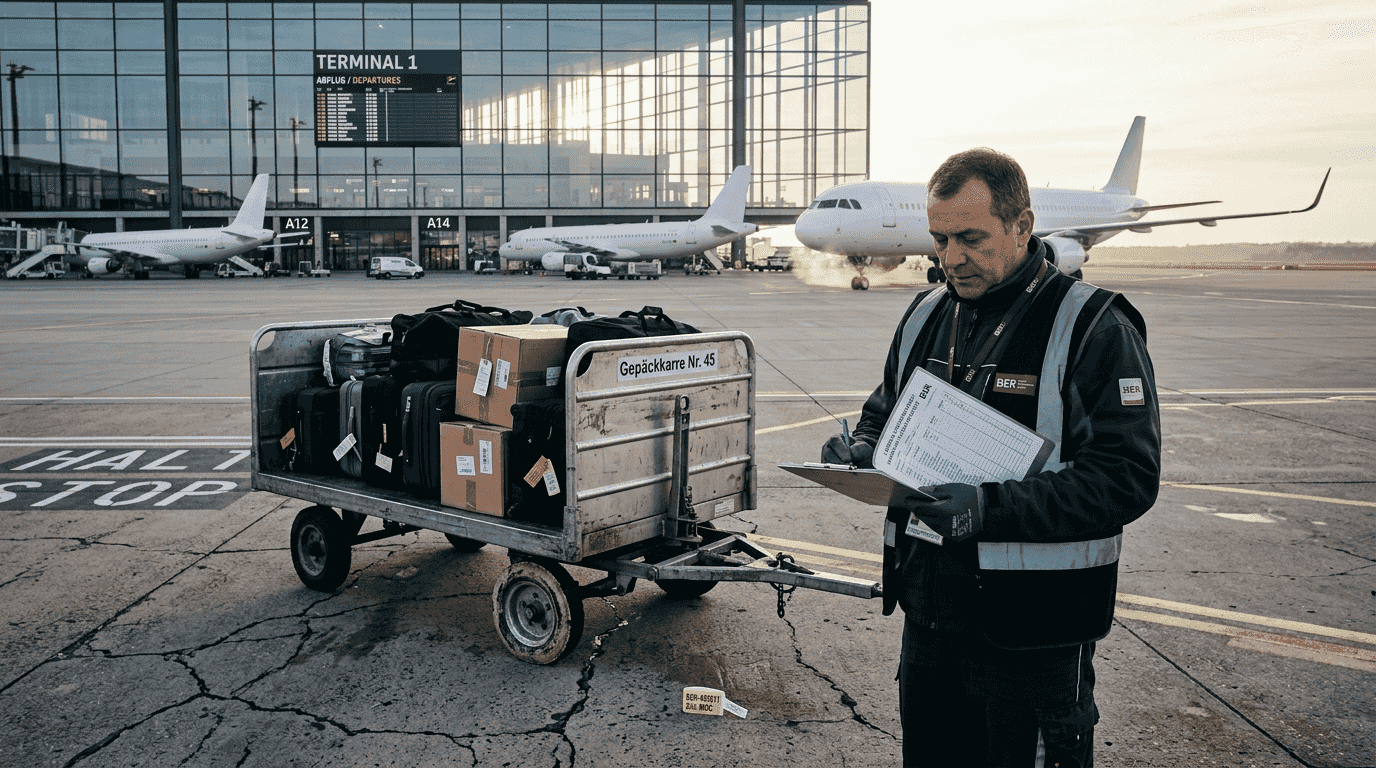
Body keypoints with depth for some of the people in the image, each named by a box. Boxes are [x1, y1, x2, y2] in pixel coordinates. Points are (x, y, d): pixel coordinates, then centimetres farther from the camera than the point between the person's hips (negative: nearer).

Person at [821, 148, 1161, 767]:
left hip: (1033, 630, -6)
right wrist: (860, 453, -3)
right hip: (927, 617, 6)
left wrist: (993, 507, -29)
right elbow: (884, 413, 21)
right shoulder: (925, 317, 9)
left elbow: (1129, 477, -18)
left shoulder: (1095, 328, -11)